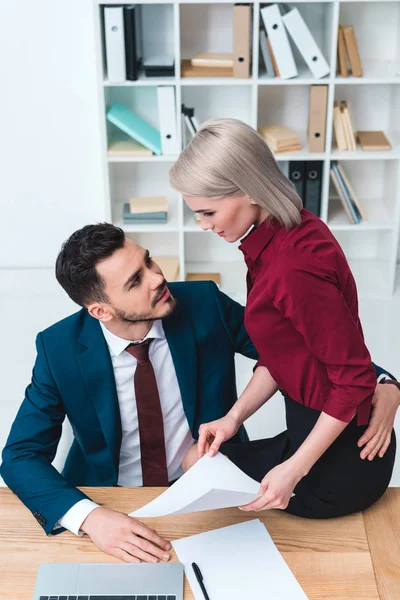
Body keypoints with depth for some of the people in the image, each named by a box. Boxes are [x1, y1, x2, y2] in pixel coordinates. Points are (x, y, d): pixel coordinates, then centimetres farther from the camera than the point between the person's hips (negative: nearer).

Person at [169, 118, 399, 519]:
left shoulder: (294, 265, -30)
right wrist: (233, 417, -2)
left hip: (339, 459, -9)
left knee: (198, 465, 8)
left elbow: (354, 379, -24)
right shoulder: (284, 234, -1)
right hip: (319, 427, 9)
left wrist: (294, 470, -21)